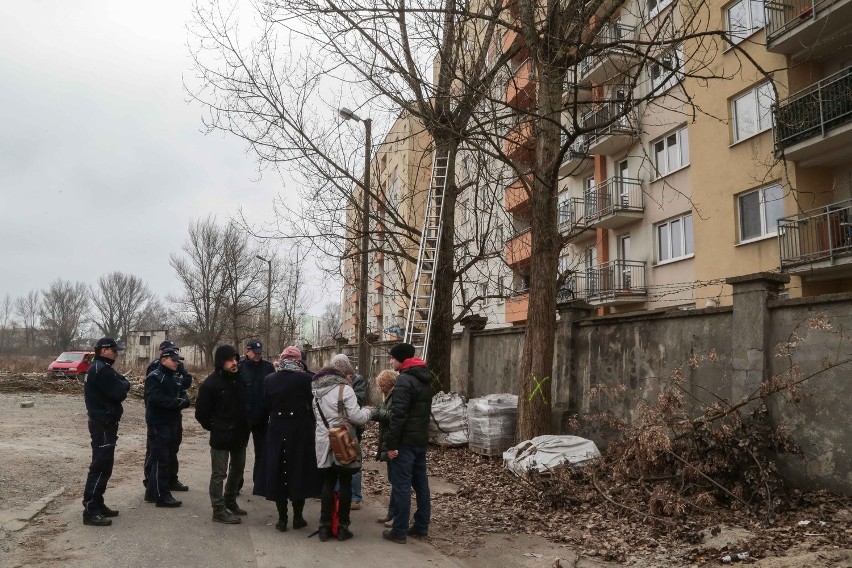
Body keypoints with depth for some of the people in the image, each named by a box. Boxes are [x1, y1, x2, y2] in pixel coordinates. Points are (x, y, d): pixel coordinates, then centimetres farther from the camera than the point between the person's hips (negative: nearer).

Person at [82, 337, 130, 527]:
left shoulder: (102, 368, 16)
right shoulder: (101, 370, -18)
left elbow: (123, 385, 17)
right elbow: (120, 393, -23)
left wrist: (122, 384, -4)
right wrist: (123, 384, -3)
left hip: (103, 422, 11)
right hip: (103, 424, -11)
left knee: (104, 466, 16)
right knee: (100, 467, -8)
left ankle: (97, 504, 23)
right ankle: (90, 511, -5)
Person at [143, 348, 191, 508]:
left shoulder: (174, 378, 18)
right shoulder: (154, 377, -11)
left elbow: (183, 393, 12)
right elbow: (155, 398, -24)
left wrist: (184, 401, -10)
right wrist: (176, 403, -23)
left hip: (173, 422, 10)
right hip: (158, 424, -9)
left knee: (170, 457, 14)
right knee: (161, 459, -8)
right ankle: (161, 495, -3)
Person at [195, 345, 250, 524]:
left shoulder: (240, 378, 2)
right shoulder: (211, 383, -15)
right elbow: (201, 412, -10)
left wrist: (245, 425, 9)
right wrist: (213, 427, -4)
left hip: (240, 434, 7)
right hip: (221, 436, -7)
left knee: (237, 469, 20)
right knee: (219, 474, 1)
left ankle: (230, 502, 38)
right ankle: (219, 511, 11)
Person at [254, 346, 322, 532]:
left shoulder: (269, 379, -2)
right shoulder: (306, 379, -11)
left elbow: (266, 405, 5)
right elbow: (313, 405, -7)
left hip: (277, 431, 2)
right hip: (301, 431, -2)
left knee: (278, 472, 11)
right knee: (299, 471, 11)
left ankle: (282, 519, 15)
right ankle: (298, 517, 17)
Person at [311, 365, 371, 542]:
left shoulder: (317, 394, 7)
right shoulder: (344, 389, -12)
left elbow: (316, 417, 13)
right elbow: (356, 417, -15)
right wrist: (367, 411, 3)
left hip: (324, 445, 5)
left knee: (328, 483, 13)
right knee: (345, 484, 7)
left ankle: (324, 526, 13)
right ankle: (342, 527, 12)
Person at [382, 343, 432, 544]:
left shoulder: (404, 380, -16)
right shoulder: (425, 378, 13)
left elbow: (398, 415, -21)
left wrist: (392, 444, -18)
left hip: (406, 441, -9)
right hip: (421, 440, 9)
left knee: (401, 486, -3)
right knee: (421, 483, 13)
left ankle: (399, 531, 2)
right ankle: (421, 526, 20)